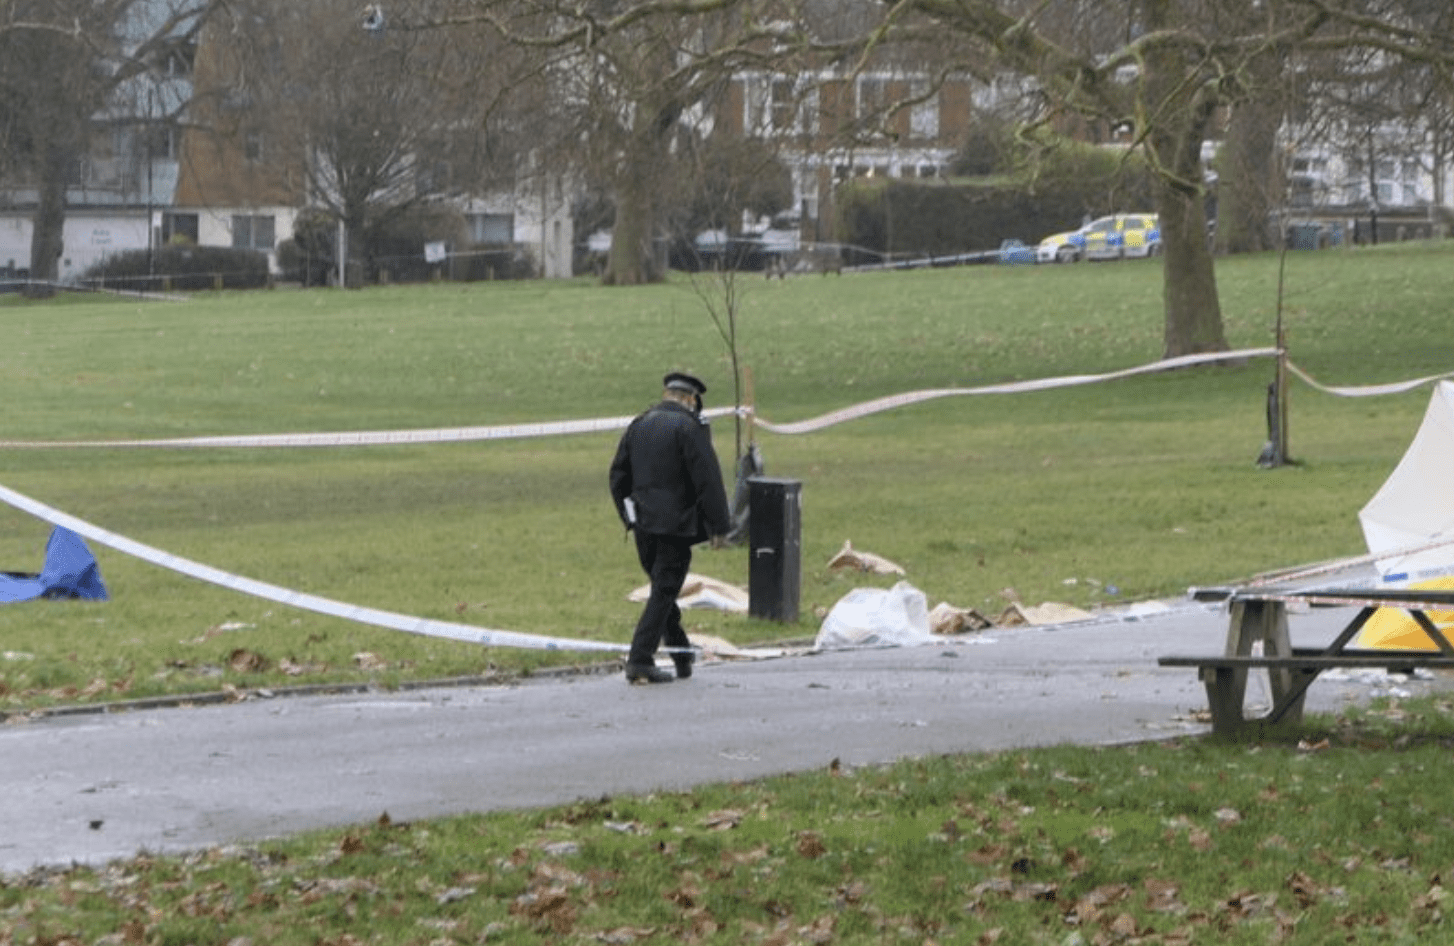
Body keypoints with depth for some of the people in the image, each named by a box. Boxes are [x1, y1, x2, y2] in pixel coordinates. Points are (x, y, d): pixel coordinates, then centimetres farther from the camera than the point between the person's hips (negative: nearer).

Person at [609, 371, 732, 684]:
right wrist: (719, 526, -9)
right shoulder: (690, 427, -11)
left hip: (643, 525, 6)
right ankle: (640, 661, -9)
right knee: (663, 593, -3)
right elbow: (708, 479, -14)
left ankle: (681, 653, 27)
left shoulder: (638, 425, 10)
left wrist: (629, 517, 24)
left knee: (663, 590, 19)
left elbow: (618, 475, 16)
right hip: (675, 525, -6)